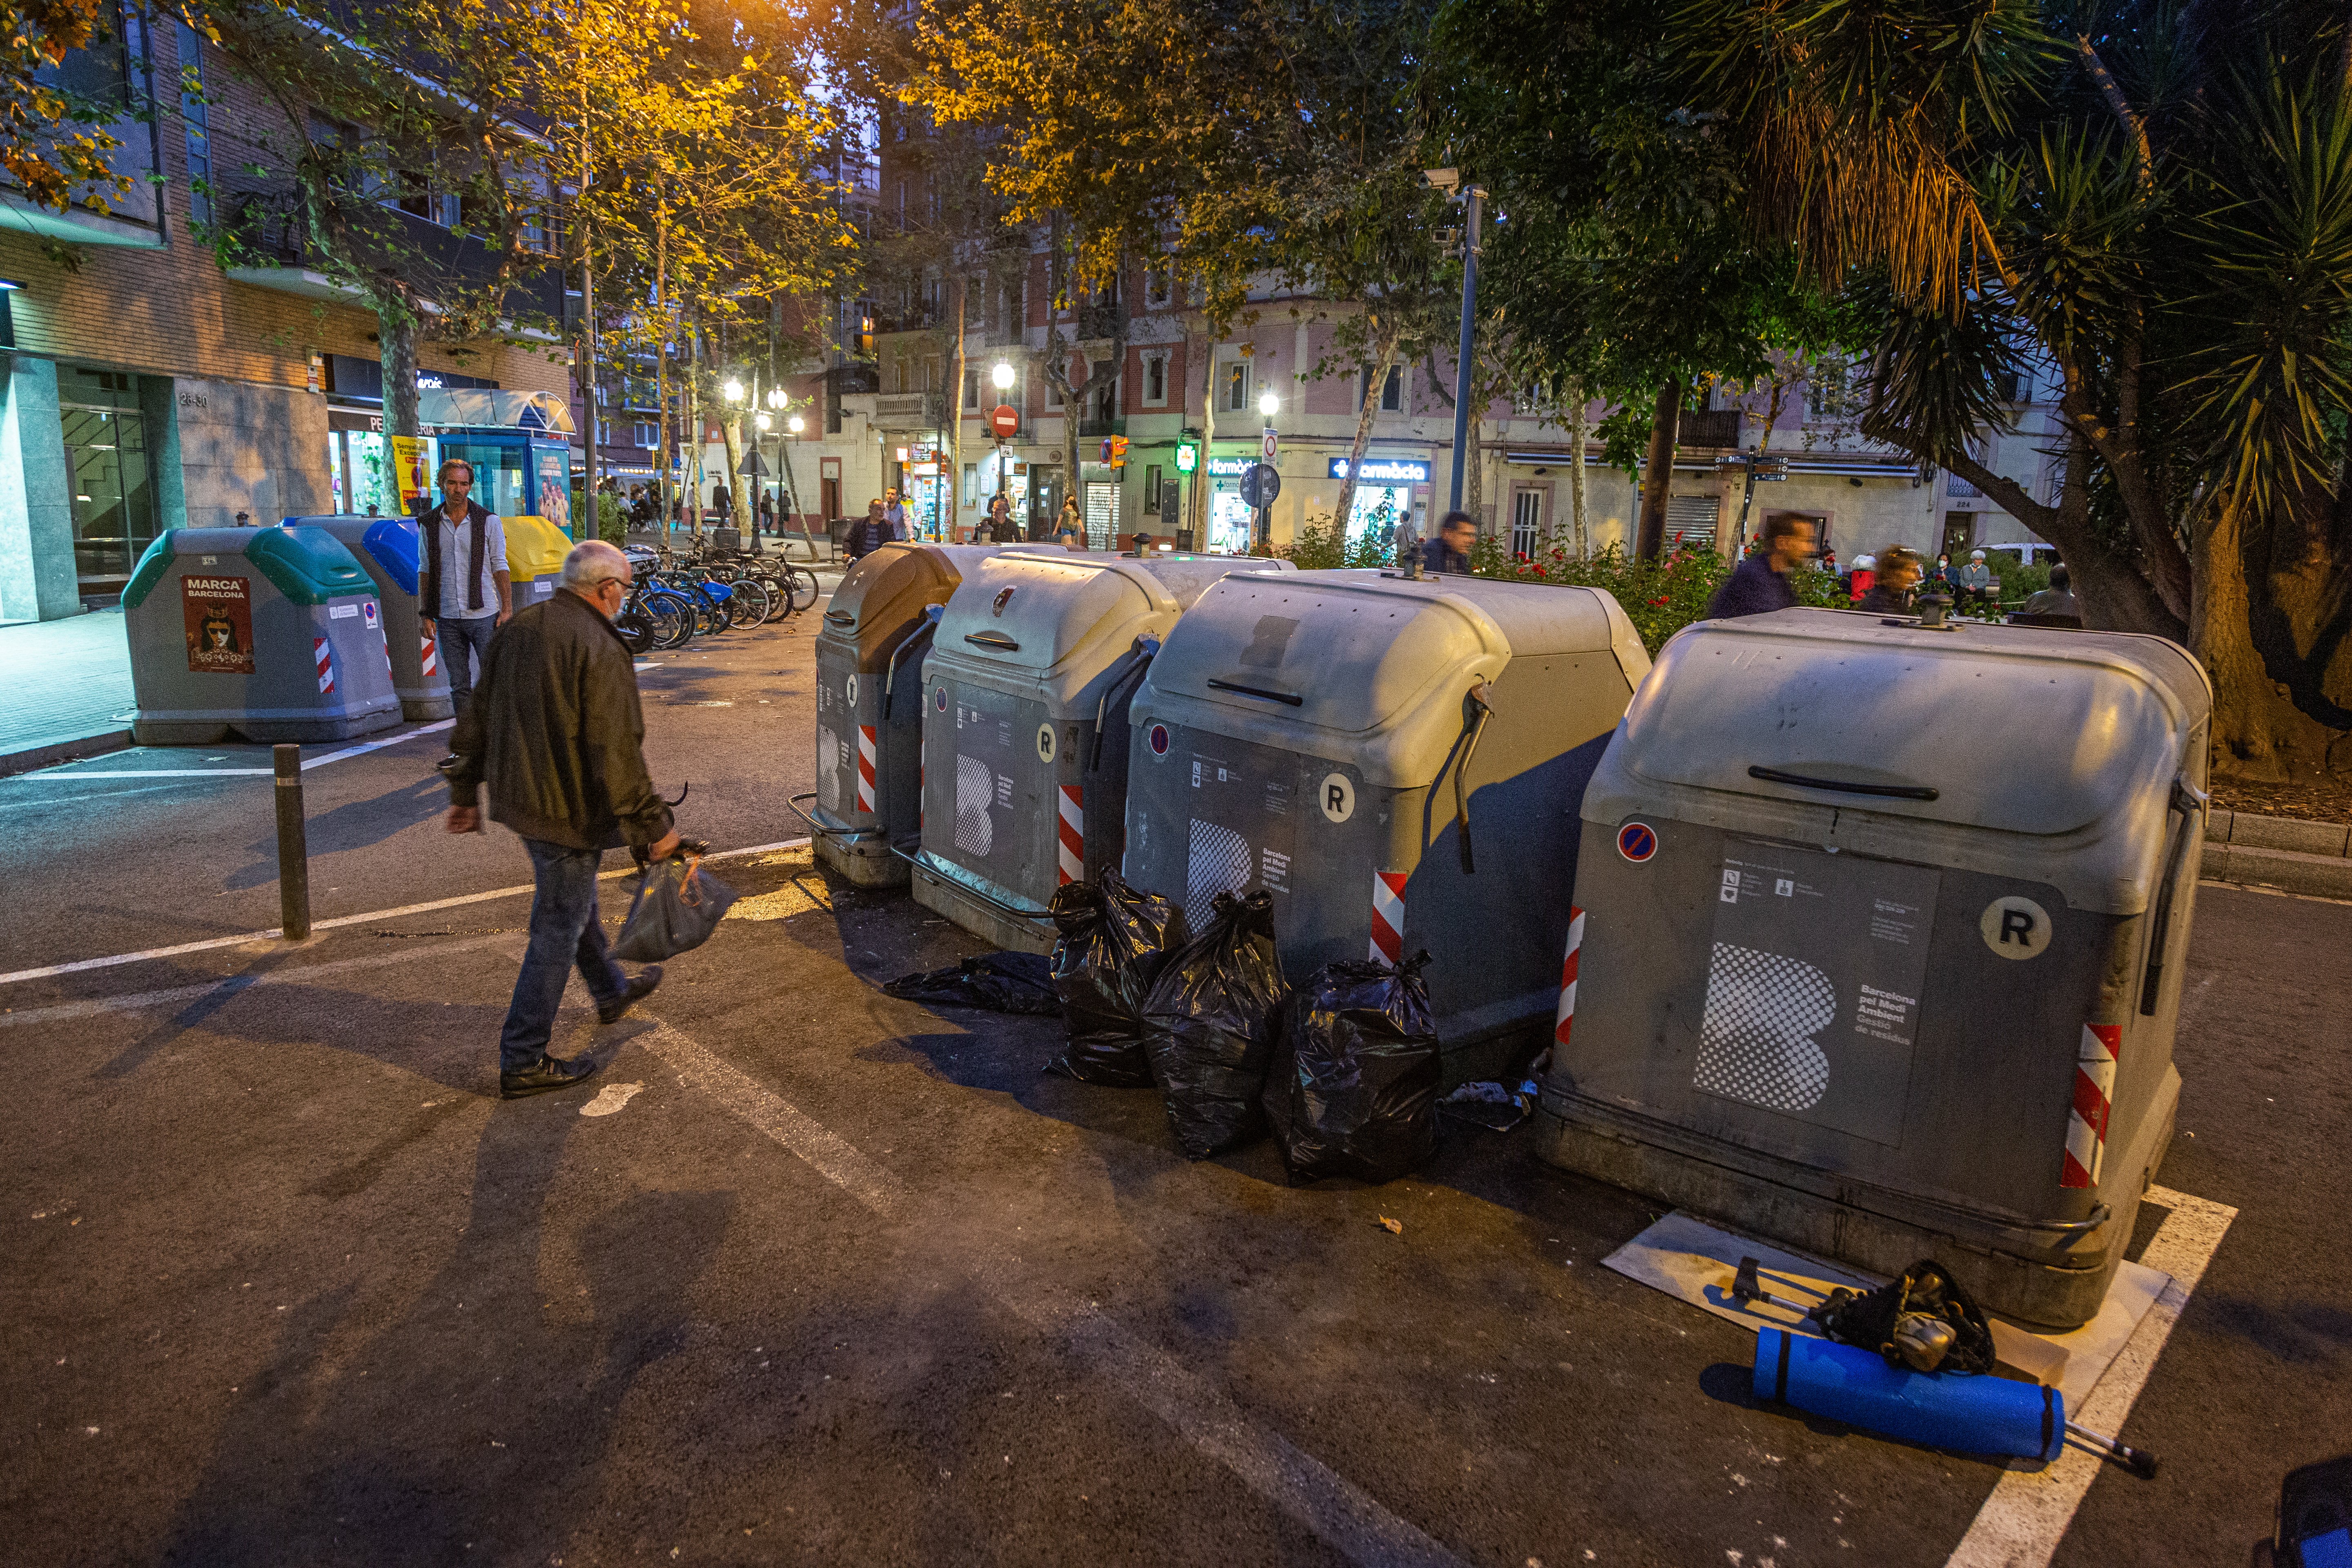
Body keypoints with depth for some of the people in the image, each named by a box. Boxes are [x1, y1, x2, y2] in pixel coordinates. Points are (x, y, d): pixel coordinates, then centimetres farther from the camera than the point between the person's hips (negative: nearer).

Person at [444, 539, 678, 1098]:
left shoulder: (516, 630, 6)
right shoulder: (600, 649, -20)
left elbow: (476, 720, 13)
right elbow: (616, 753, -24)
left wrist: (464, 792, 22)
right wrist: (653, 825, -17)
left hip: (519, 797, 9)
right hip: (568, 811, -9)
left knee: (573, 901, 27)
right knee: (557, 931, 2)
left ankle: (611, 992, 48)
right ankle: (523, 1062, 10)